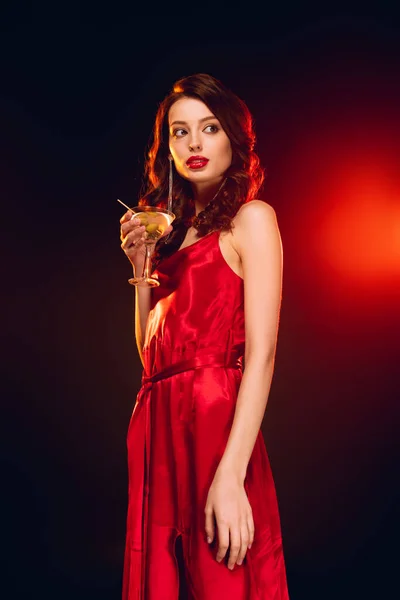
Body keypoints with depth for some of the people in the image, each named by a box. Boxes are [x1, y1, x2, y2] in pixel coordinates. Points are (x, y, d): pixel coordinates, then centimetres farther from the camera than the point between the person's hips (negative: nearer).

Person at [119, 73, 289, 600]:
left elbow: (262, 354, -13)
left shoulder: (251, 219, -2)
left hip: (216, 421, -6)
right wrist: (141, 265, 7)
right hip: (158, 426, 6)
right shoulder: (176, 229, 18)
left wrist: (230, 476, -22)